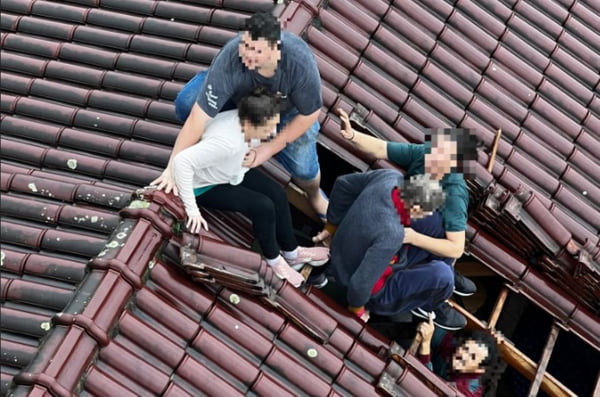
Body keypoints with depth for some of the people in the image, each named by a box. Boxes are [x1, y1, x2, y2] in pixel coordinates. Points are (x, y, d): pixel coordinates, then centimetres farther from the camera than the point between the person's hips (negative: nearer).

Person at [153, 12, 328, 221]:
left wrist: (271, 148, -25)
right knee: (186, 103, -24)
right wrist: (173, 167, -38)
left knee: (303, 167, -8)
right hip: (237, 95, 0)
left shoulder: (300, 62, -42)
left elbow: (309, 114, -25)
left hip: (288, 107, 0)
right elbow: (199, 116, -40)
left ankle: (315, 195, 30)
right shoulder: (229, 61, -44)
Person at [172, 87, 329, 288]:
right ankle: (274, 260, 9)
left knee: (277, 193, -1)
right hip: (205, 186, -8)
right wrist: (192, 209, -41)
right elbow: (181, 161, -48)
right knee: (263, 207, -16)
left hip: (230, 171, 8)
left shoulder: (248, 119, -20)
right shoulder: (227, 142, -44)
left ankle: (291, 252, 17)